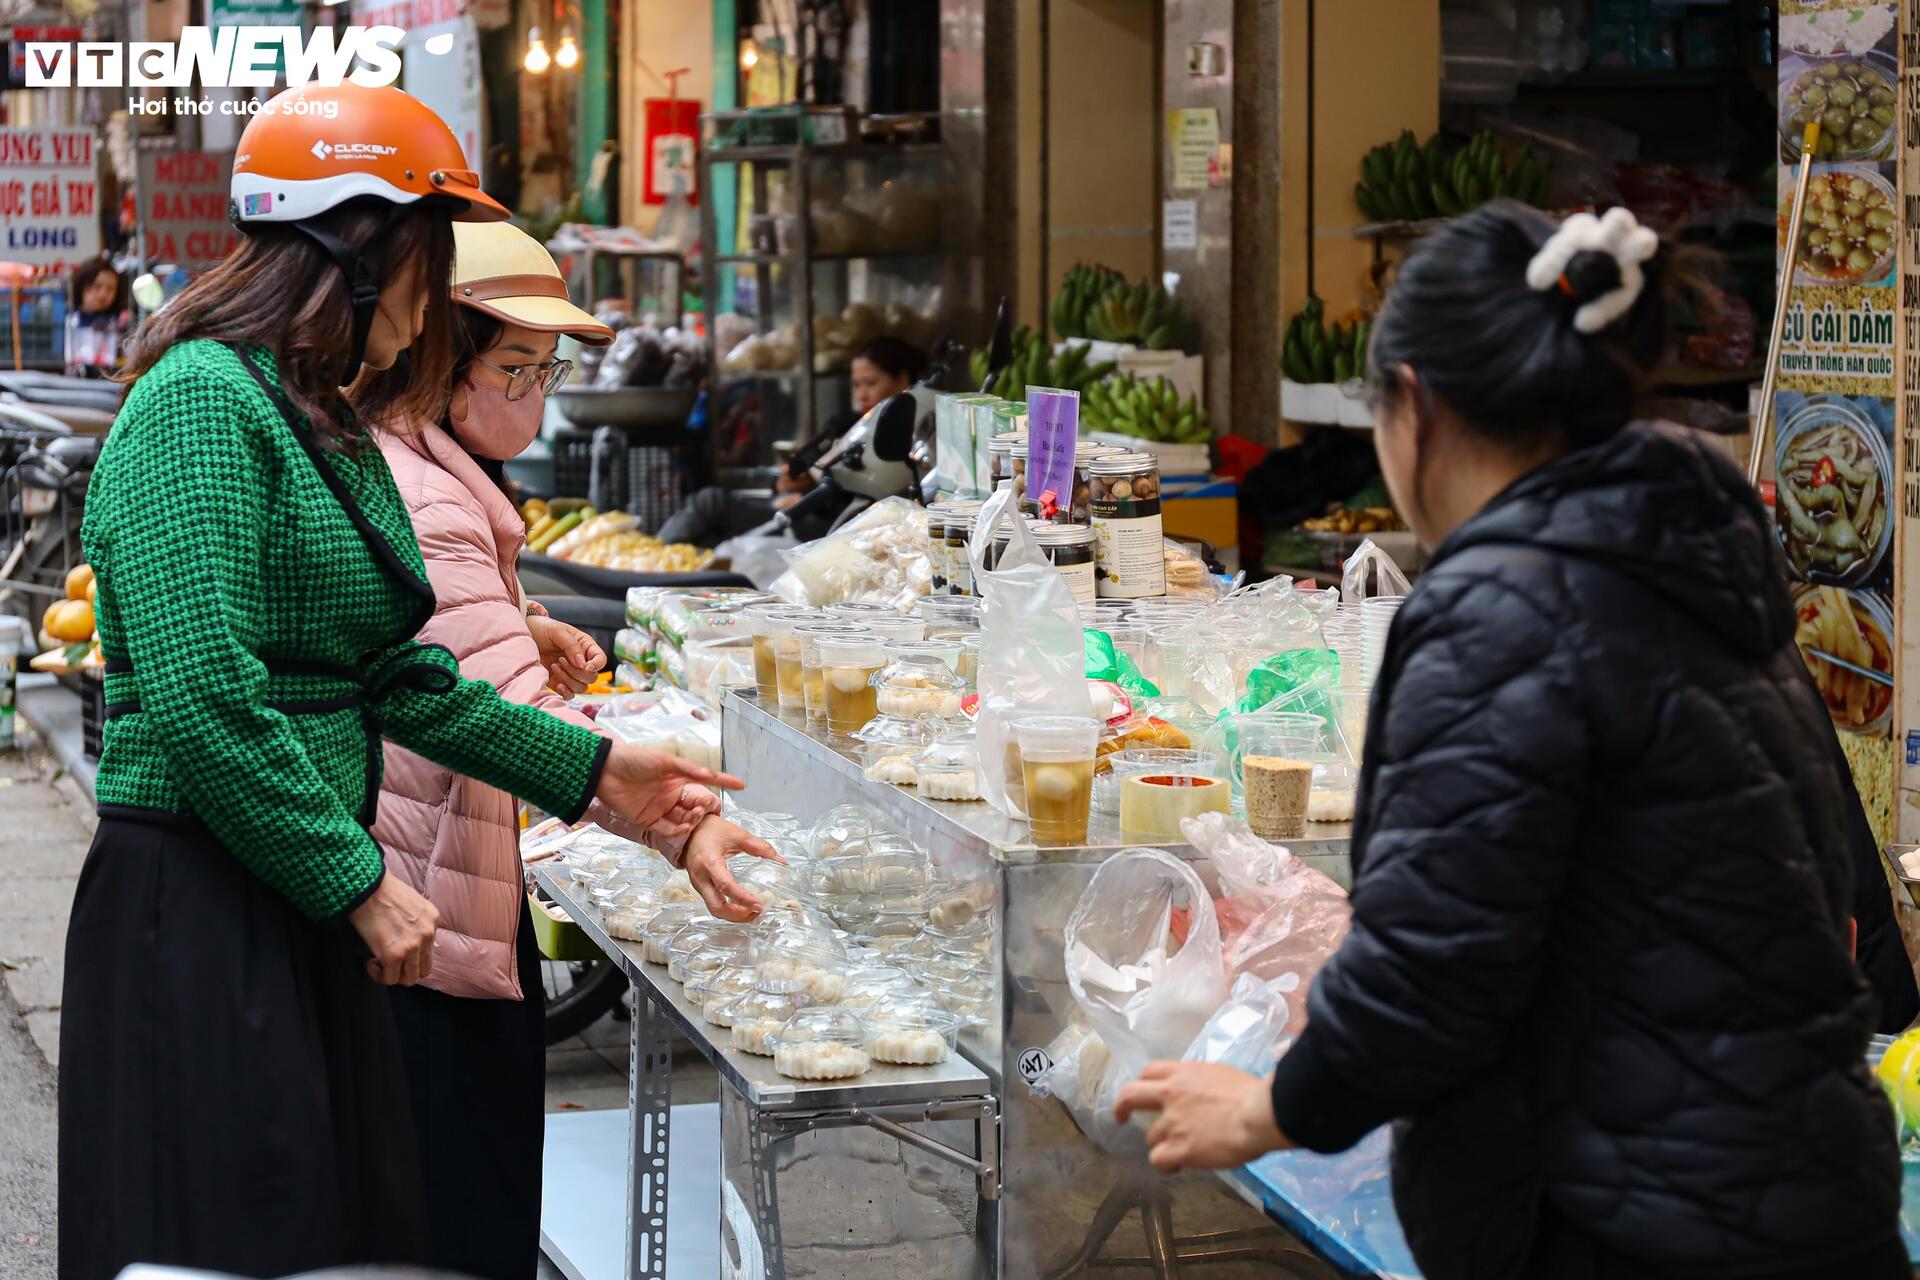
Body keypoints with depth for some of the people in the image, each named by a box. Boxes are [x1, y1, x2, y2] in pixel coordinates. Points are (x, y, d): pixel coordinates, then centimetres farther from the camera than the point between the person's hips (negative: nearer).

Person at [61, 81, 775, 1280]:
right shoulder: (203, 404, -15)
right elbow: (204, 701, -23)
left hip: (301, 904, 10)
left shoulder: (332, 427, 15)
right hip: (196, 906, -9)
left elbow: (399, 677, 16)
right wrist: (360, 881, -18)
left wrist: (590, 769, 15)